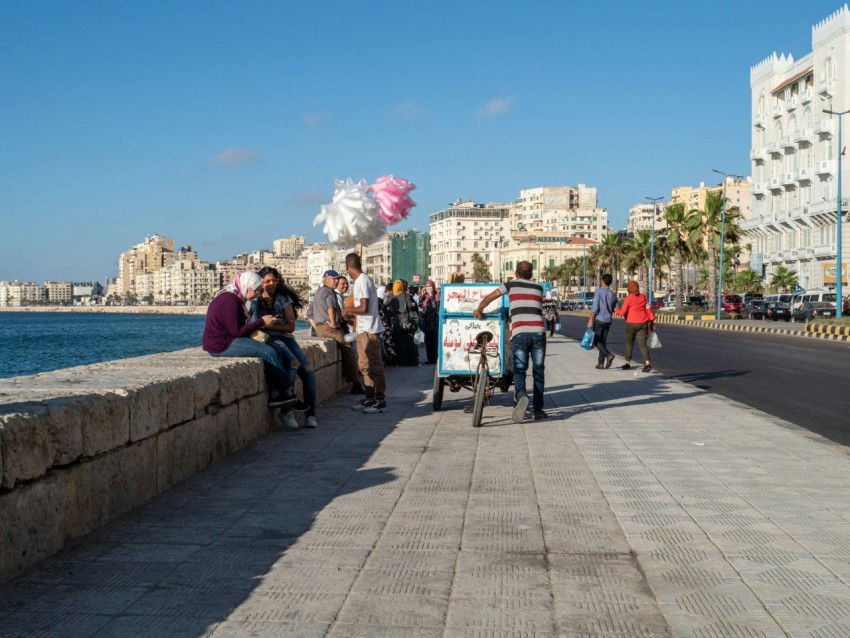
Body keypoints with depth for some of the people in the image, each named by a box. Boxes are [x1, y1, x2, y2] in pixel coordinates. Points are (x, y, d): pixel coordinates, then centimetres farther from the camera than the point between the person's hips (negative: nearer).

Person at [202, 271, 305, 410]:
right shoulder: (229, 301, -20)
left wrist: (260, 323, 4)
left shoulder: (232, 297, 12)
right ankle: (288, 394, 0)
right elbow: (237, 331, -21)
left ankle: (273, 395, -6)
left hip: (226, 340, 10)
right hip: (222, 345, -10)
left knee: (269, 351, 1)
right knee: (270, 353, -13)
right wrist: (261, 322, -15)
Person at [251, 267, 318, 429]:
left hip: (285, 337, 4)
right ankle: (286, 410, -26)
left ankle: (310, 415, -7)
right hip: (266, 338, -4)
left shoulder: (284, 298, 10)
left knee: (309, 371, -14)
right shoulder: (254, 300, 6)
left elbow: (291, 326, 2)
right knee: (292, 363, -31)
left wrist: (271, 325, -12)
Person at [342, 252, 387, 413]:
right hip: (363, 329, 10)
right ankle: (370, 398, 21)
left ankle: (380, 400, -2)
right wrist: (351, 314, 24)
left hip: (369, 330, -10)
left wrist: (348, 310, -5)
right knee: (365, 365, 15)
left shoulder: (362, 281, -16)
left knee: (374, 365, -6)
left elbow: (364, 308, -20)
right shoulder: (363, 280, 13)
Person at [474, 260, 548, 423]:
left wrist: (478, 310, 37)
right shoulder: (538, 288, 22)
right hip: (538, 331, 2)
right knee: (538, 371, 10)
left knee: (519, 370, 2)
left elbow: (488, 298, 18)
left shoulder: (511, 285, 14)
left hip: (519, 332, -2)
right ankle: (538, 409, 9)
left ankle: (521, 396, -26)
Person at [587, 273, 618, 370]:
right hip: (608, 320, 6)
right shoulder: (613, 294, 10)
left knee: (596, 340, 1)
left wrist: (590, 320, -13)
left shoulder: (599, 291, -8)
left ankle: (608, 354, -21)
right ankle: (601, 363, 7)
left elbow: (595, 306, -15)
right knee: (603, 341, 10)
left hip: (599, 319, -6)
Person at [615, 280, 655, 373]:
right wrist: (651, 320, 11)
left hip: (632, 323, -3)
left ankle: (628, 363, 21)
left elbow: (622, 312, -8)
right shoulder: (643, 297, 5)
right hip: (643, 323, 3)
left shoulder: (628, 298, -9)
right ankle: (647, 363, -17)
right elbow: (648, 309, 6)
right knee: (642, 343, 0)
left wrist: (616, 310, 12)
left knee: (629, 342, 14)